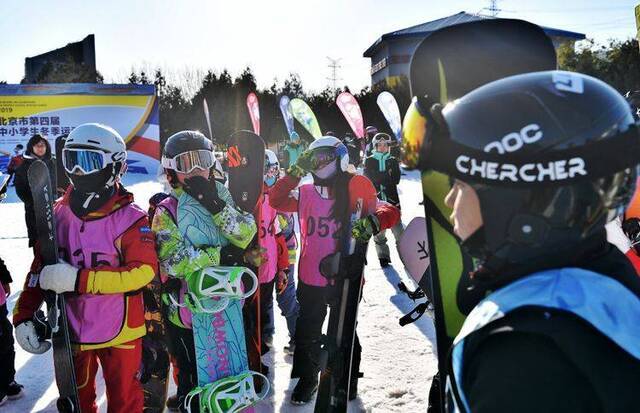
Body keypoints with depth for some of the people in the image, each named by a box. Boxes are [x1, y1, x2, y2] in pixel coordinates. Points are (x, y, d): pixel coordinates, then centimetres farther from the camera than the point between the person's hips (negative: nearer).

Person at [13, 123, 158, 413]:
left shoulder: (130, 218, -16)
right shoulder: (59, 214, 0)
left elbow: (143, 271, -24)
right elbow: (40, 268, 7)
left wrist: (78, 279, -29)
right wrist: (23, 316, 0)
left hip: (120, 333, -5)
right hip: (70, 332, 5)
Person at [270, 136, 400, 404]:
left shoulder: (356, 188, -7)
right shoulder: (306, 193, 5)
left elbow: (389, 212, -12)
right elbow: (277, 201, -1)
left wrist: (372, 222, -34)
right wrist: (296, 171, -6)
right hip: (310, 278, 3)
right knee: (307, 332, 13)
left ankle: (348, 380, 37)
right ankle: (307, 379, 35)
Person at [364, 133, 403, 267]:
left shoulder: (393, 161, 12)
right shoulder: (369, 161, 9)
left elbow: (396, 179, 0)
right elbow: (368, 180, -4)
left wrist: (379, 179, -8)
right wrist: (387, 175, -10)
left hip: (392, 200, 0)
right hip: (375, 200, 0)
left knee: (397, 227, -6)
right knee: (378, 230, 0)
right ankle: (383, 256, 10)